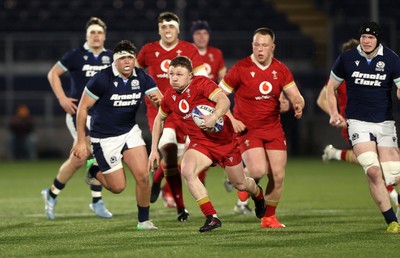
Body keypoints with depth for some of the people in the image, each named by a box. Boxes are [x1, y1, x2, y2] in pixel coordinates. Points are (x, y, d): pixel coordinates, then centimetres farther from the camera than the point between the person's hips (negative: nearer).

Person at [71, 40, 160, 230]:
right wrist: (81, 141, -12)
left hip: (130, 131, 4)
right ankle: (93, 171, 29)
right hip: (104, 138, -4)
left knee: (143, 176, -10)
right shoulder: (102, 79, -19)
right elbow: (82, 108, -12)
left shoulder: (142, 78, -5)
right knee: (118, 187, -1)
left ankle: (143, 220, 7)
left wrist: (157, 98, -32)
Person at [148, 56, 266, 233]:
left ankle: (258, 194, 51)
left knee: (240, 184, 10)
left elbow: (224, 100, -30)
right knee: (187, 170, -28)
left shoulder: (201, 83, -17)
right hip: (200, 143, 3)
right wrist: (154, 149, 13)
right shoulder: (170, 97, -1)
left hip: (224, 140, -3)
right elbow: (159, 119, 17)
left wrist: (214, 117, -49)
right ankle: (212, 218, -22)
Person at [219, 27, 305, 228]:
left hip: (273, 129, 4)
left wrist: (298, 104, -22)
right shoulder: (240, 69, -9)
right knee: (258, 170, -23)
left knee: (278, 176, -1)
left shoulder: (280, 69, 3)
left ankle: (269, 217, 19)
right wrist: (231, 119, -14)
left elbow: (295, 96, 2)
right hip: (247, 129, -4)